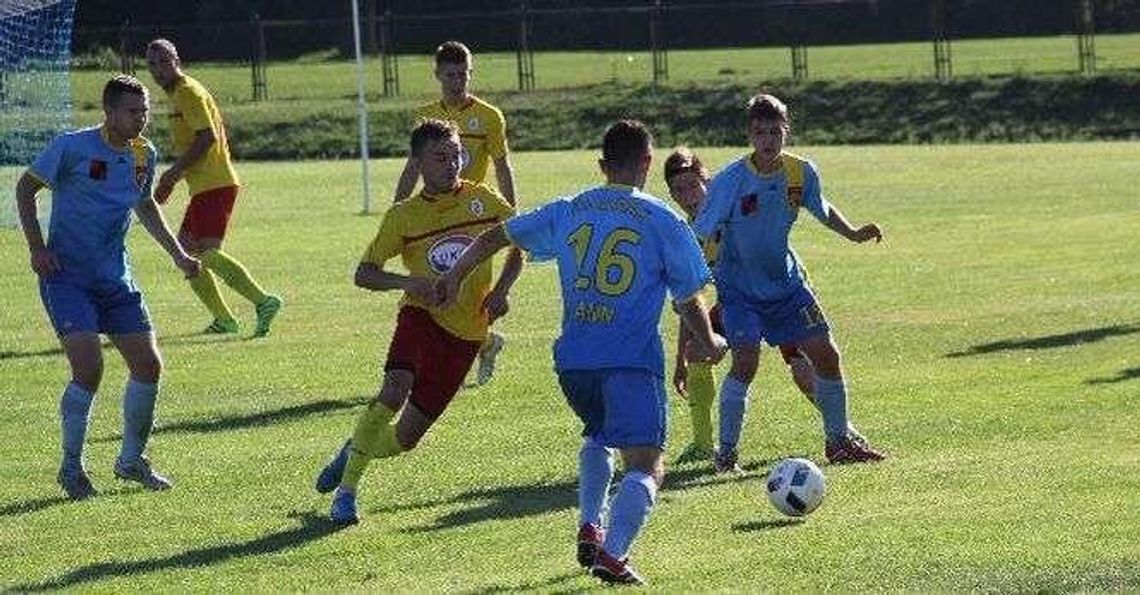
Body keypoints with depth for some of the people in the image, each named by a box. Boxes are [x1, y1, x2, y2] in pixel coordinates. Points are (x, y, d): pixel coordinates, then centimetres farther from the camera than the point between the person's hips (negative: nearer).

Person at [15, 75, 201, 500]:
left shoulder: (143, 155, 5)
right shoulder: (73, 147, -13)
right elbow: (25, 187, -2)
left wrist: (178, 254, 16)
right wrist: (37, 247, -12)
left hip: (116, 278, 6)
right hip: (66, 274, -6)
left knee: (148, 366, -1)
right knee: (89, 368, -19)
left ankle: (131, 460, 19)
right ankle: (71, 467, -1)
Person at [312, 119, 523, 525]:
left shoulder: (483, 201, 3)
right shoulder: (404, 216, -1)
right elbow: (364, 274, 1)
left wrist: (501, 291, 0)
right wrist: (408, 282, -17)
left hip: (466, 334, 2)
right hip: (422, 317, -2)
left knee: (406, 436, -2)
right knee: (394, 392, -31)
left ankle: (354, 451, 31)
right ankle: (347, 488, -17)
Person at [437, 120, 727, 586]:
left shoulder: (567, 212, 11)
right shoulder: (663, 221, 0)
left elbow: (497, 236, 17)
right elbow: (688, 301, 3)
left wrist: (456, 275, 31)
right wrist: (709, 343, 22)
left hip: (573, 360, 5)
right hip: (633, 363, -5)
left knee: (598, 436, 32)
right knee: (645, 466, -8)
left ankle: (589, 529, 19)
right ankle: (612, 553, -29)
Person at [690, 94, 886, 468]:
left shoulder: (801, 173, -7)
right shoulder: (731, 180, -21)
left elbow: (822, 210, 14)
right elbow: (699, 236, -18)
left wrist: (853, 234, -1)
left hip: (786, 281, 5)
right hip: (740, 289, -5)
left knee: (826, 354, 2)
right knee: (746, 361, -20)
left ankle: (838, 441, 21)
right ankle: (726, 452, -6)